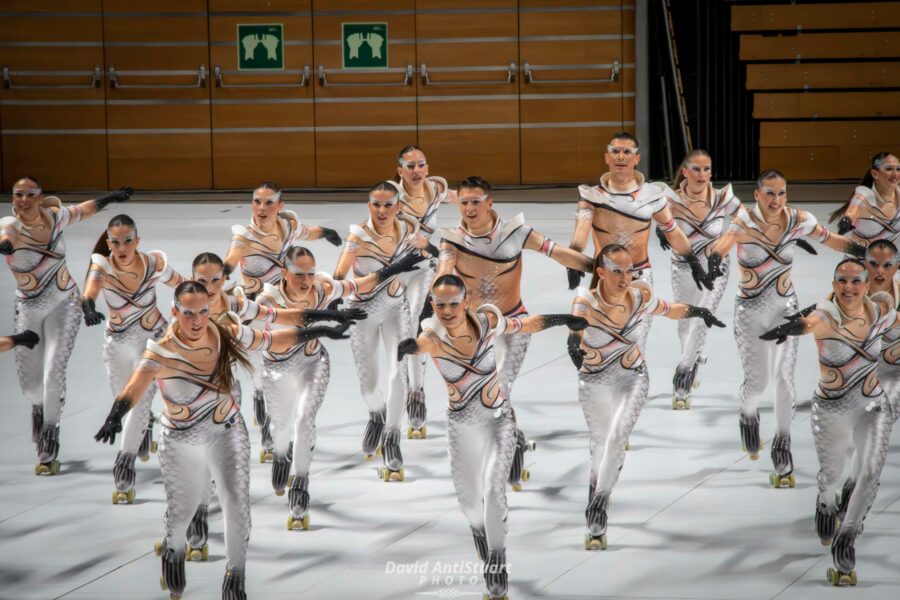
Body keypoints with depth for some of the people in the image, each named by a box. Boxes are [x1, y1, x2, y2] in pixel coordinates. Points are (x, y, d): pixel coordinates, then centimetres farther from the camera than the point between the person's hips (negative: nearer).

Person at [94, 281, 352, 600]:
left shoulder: (226, 334, -16)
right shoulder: (162, 351, -27)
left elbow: (272, 340, -1)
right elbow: (137, 384, -45)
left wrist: (319, 331, 4)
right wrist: (115, 416, -64)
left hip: (227, 433, 2)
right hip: (180, 442, -2)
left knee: (237, 503, -10)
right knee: (181, 511, 14)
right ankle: (173, 550, 51)